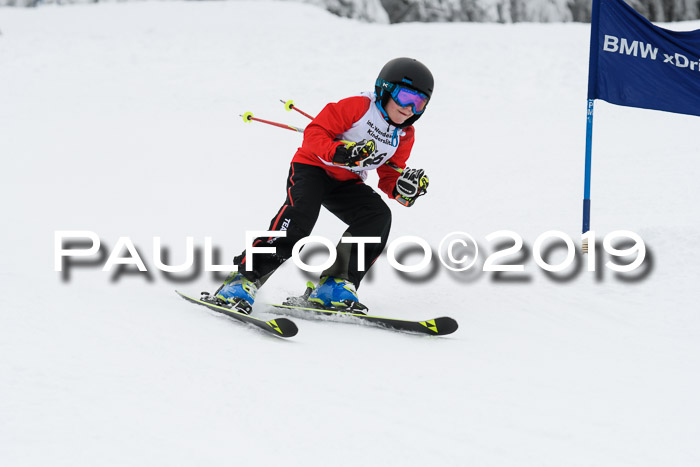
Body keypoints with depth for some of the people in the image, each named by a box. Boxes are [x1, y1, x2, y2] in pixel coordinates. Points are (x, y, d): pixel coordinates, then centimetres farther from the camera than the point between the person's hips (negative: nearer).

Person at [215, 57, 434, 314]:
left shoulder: (404, 136, 5)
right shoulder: (358, 107, -14)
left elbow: (389, 177, 9)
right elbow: (314, 133, -18)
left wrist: (405, 188, -14)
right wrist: (341, 152, -35)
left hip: (345, 183, 6)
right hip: (312, 167, -6)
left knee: (379, 216, -21)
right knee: (301, 215, -33)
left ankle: (336, 284, -16)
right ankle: (244, 279, -33)